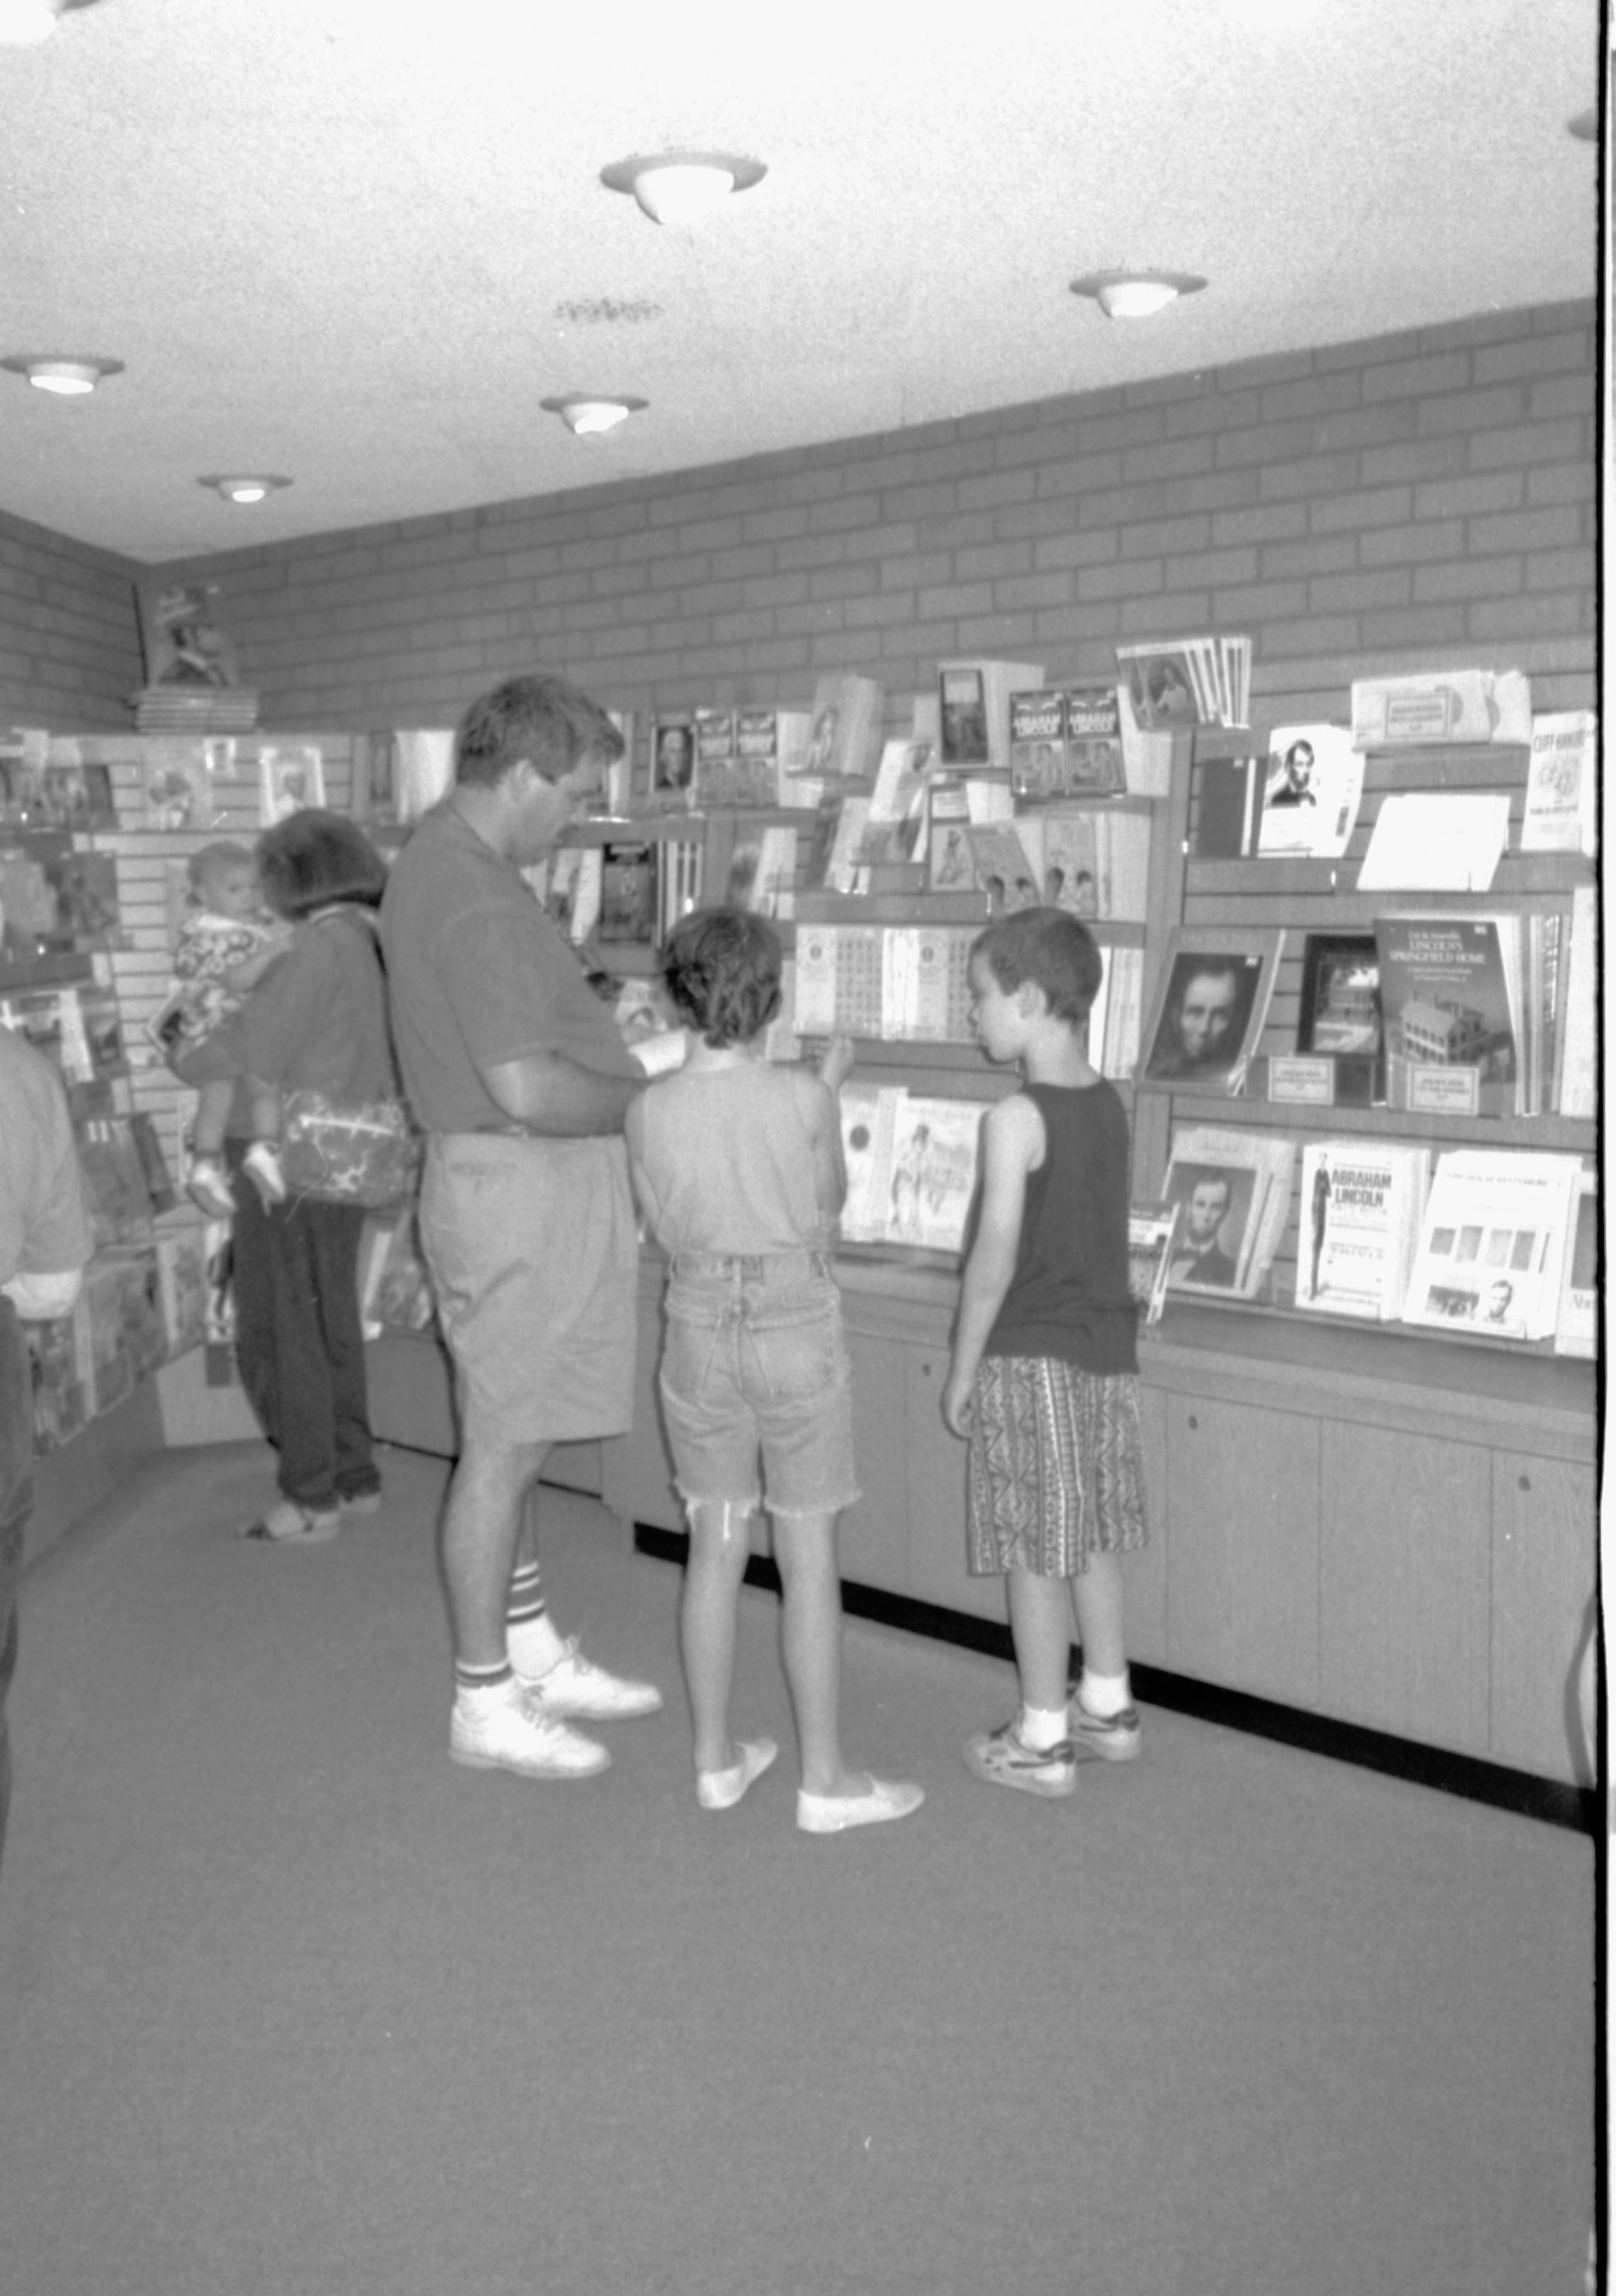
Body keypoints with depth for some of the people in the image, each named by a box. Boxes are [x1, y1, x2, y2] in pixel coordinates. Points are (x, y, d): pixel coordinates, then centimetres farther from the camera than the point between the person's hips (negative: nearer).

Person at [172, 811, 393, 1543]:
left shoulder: (325, 943, -18)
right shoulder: (381, 943, 5)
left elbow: (253, 1051, -18)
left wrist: (184, 1057, 0)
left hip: (287, 1168, -8)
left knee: (278, 1332, 3)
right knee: (331, 1324, 18)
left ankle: (311, 1499, 8)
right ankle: (356, 1476, 26)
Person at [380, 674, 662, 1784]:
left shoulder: (443, 858, 12)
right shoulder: (476, 900, -22)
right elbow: (528, 1091, -26)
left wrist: (620, 1045, 8)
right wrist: (643, 1102, -11)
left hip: (522, 1182, 11)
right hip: (522, 1189, -11)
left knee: (514, 1435, 17)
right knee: (505, 1446, 0)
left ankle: (537, 1656, 31)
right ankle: (487, 1704, 13)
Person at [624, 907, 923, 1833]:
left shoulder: (651, 1112, -8)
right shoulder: (803, 1099, -15)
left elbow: (669, 1231, 5)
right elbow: (831, 1204, 1)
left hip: (701, 1331, 3)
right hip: (797, 1332, -3)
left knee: (717, 1550, 14)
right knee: (811, 1561, 6)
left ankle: (718, 1758, 25)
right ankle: (826, 1779, 15)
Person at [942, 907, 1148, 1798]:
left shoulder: (1014, 1118, -18)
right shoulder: (1109, 1103, 4)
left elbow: (995, 1256, -18)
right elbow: (1095, 1232, 10)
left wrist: (964, 1366, -8)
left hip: (1029, 1358, -7)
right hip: (1106, 1347, 7)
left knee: (1034, 1555, 3)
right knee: (1092, 1540, 18)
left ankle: (1042, 1742, 13)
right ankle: (1107, 1708, 30)